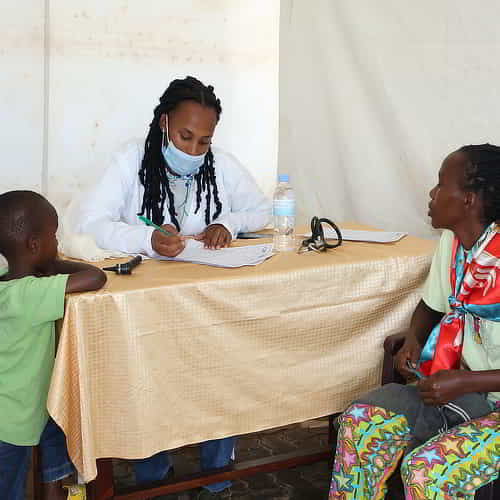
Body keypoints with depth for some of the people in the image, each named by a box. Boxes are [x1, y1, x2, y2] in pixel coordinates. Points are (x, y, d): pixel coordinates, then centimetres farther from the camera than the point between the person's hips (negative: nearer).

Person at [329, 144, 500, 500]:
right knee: (361, 422, -10)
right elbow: (431, 306, 19)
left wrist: (465, 383, -25)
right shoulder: (452, 241, 1)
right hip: (463, 385, 7)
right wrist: (413, 341, -1)